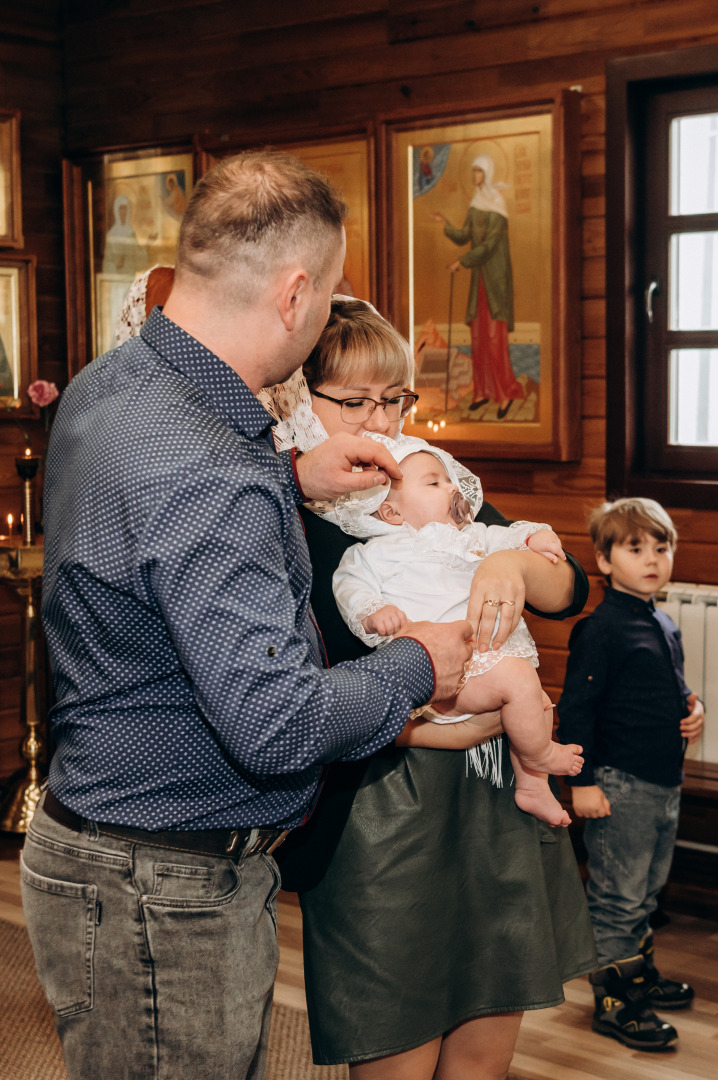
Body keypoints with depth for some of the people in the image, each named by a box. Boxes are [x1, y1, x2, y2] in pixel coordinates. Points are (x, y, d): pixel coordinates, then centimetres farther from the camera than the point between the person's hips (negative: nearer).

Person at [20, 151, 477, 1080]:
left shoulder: (104, 387, 2)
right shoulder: (201, 473, -30)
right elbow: (278, 722, -31)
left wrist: (290, 480, 10)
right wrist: (415, 666, -14)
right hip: (162, 897, -10)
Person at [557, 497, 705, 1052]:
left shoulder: (665, 626, 11)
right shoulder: (601, 628, -15)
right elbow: (576, 707, -16)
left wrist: (693, 707, 4)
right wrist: (582, 781, -18)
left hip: (666, 781, 8)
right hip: (621, 783, -8)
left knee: (648, 889, 20)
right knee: (618, 896, 0)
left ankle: (642, 973, 36)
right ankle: (614, 1000, 10)